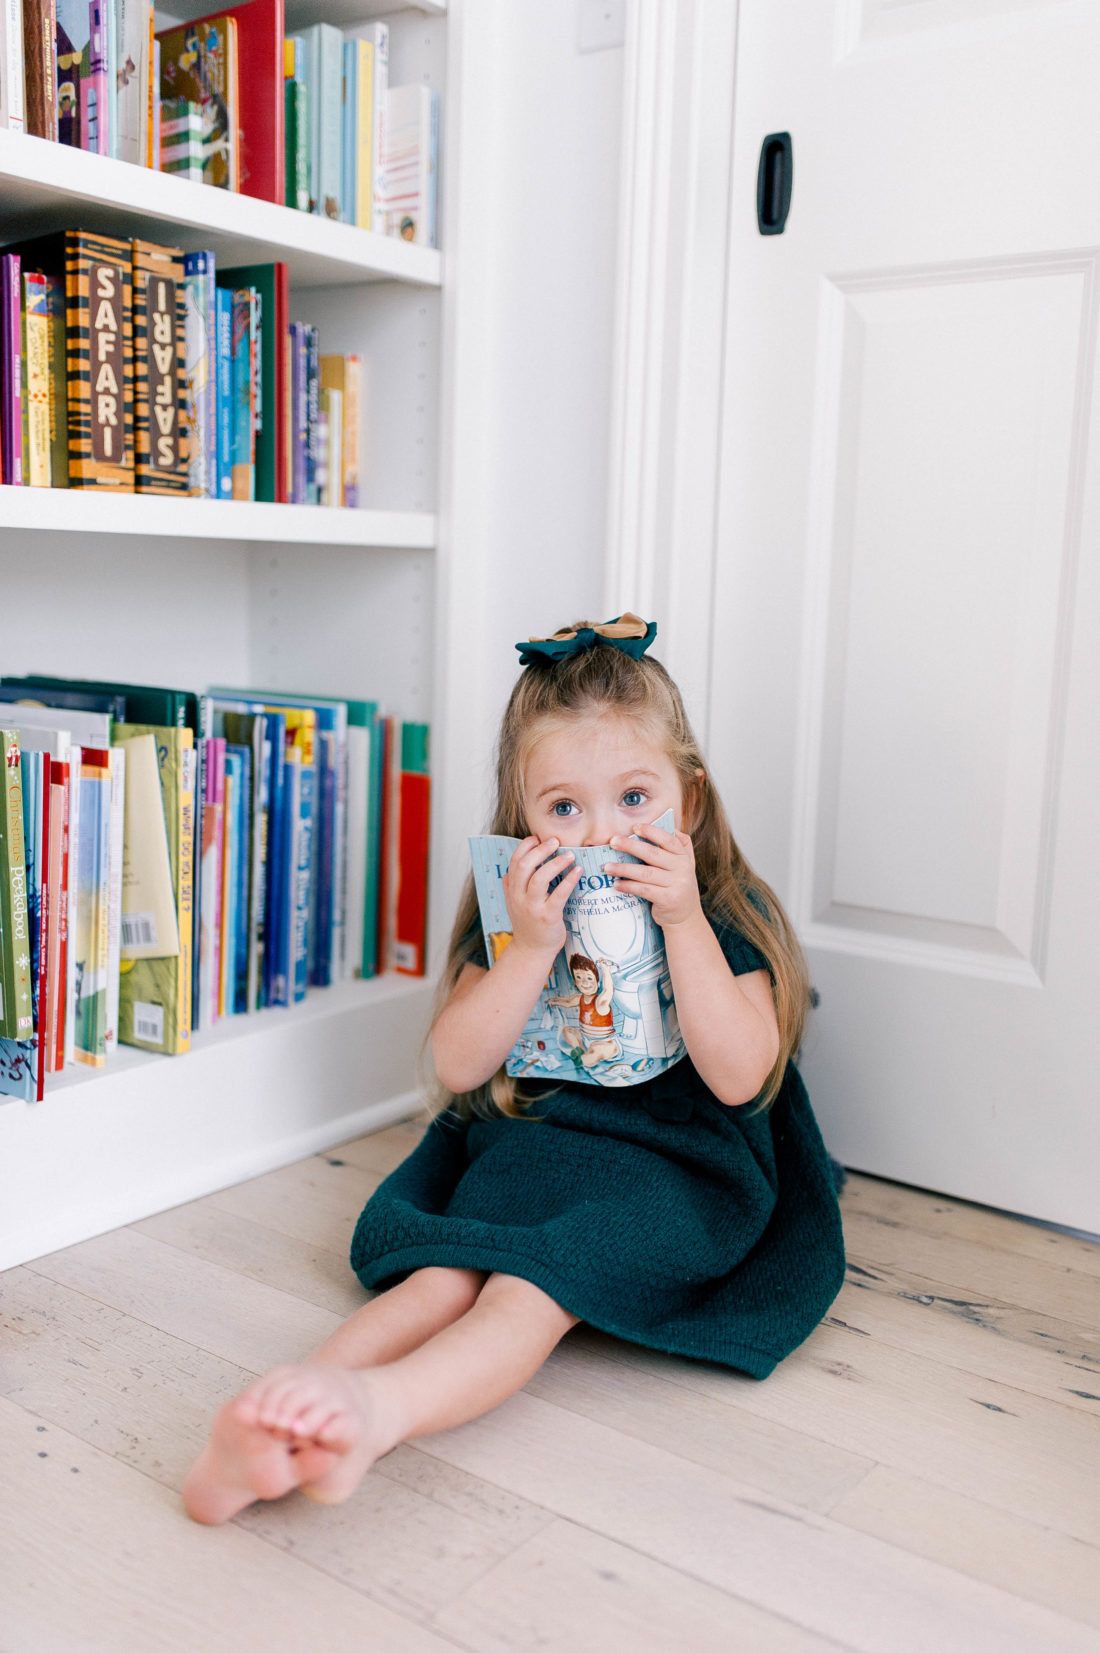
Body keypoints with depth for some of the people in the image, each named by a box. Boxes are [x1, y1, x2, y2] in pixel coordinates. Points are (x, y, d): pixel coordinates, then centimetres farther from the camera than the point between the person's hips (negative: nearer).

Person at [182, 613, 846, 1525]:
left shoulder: (727, 913, -2)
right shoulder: (515, 913, 5)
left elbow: (739, 1077, -14)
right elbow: (458, 1065, -3)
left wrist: (684, 922, -22)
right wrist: (532, 946, -17)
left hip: (678, 1167, -3)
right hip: (529, 1145, 4)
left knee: (536, 1285, -33)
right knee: (446, 1276, -28)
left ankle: (379, 1407, -55)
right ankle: (299, 1403, -46)